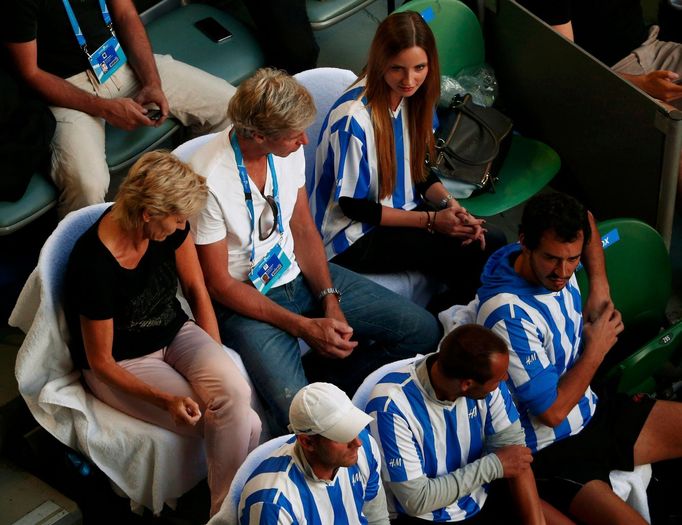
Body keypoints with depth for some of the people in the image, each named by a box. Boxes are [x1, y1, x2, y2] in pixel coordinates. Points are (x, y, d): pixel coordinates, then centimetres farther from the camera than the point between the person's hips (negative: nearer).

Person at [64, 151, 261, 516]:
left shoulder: (170, 227, -13)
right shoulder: (94, 264, -30)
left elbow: (196, 291, 3)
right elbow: (101, 362, -19)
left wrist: (216, 362, -7)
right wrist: (165, 400, -31)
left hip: (174, 334, 5)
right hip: (122, 365, -5)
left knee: (235, 394, -26)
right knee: (244, 424, -21)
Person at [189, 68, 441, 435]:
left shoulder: (288, 150, -6)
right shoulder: (208, 180, -25)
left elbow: (304, 230, 7)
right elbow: (219, 284, -17)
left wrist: (329, 299, -7)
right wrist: (304, 327, -20)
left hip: (299, 275, 7)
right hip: (245, 301, -7)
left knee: (423, 331, -1)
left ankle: (317, 378, 3)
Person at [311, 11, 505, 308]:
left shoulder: (414, 97, -3)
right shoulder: (354, 119, -26)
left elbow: (419, 170, 9)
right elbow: (352, 205, -19)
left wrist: (451, 205, -10)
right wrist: (431, 220, -19)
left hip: (403, 211, 7)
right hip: (353, 238, -7)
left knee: (492, 242, -12)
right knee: (474, 253, -20)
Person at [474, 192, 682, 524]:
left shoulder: (555, 269, -4)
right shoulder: (508, 315, -28)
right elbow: (552, 411, -21)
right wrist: (596, 349, -10)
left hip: (593, 413, 9)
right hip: (550, 450, -8)